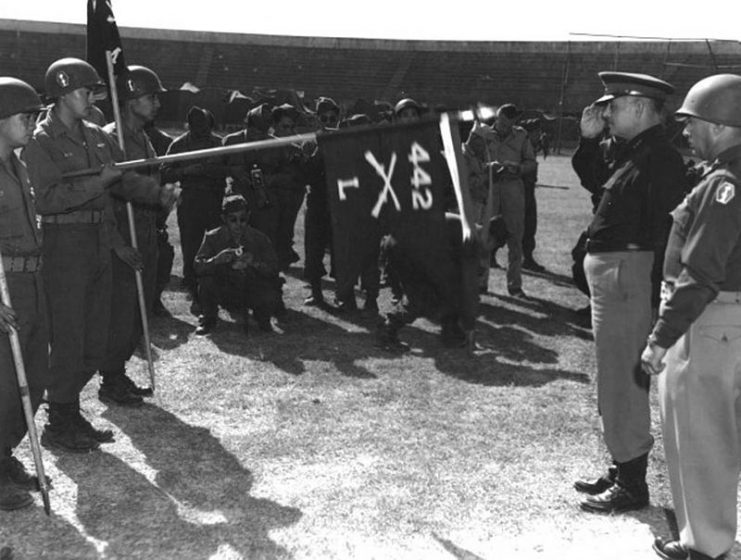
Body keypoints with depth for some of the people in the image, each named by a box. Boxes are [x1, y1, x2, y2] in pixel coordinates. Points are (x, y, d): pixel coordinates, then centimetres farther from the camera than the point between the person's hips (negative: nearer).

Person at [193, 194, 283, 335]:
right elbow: (198, 266, -17)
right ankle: (208, 318, 3)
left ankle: (262, 318, 10)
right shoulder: (213, 237, -8)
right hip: (224, 291, 1)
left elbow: (273, 269, -12)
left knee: (271, 299, -31)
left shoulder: (260, 238, -8)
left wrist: (255, 263, -33)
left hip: (253, 291, 0)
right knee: (206, 280, -28)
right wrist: (217, 259, -37)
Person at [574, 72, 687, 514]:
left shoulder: (661, 158, -16)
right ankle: (624, 470, 31)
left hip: (627, 274, -10)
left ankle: (632, 485, 11)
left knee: (624, 379, -2)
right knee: (617, 377, 18)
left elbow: (666, 229, -22)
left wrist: (656, 299, -25)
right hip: (609, 273, 10)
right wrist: (591, 137, 13)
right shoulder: (635, 152, 14)